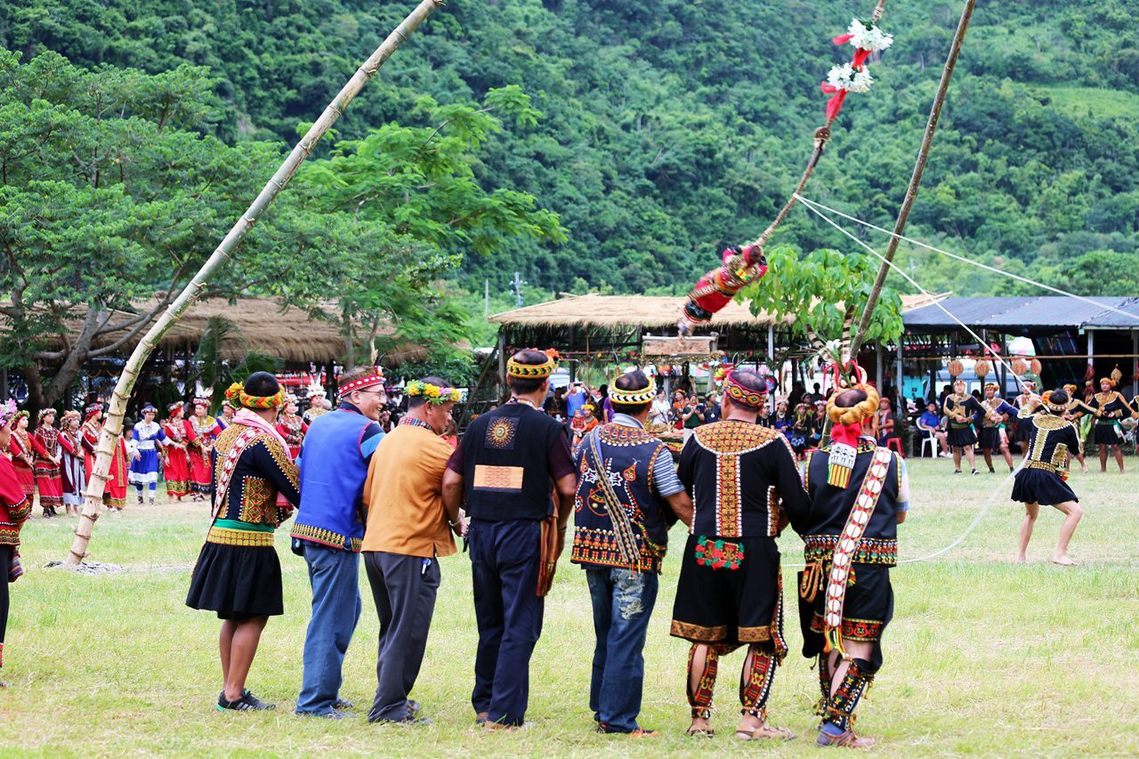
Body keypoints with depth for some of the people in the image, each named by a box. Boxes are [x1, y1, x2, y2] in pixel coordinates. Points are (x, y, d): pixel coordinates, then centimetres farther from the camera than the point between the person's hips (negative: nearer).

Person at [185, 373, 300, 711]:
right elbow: (295, 490, -15)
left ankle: (230, 689, 20)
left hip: (220, 534, 8)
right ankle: (233, 694, -1)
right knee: (253, 618, -1)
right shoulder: (263, 441, -15)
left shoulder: (226, 436, 11)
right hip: (250, 542, -8)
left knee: (233, 617, 15)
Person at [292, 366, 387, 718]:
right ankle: (315, 700, -3)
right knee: (331, 618, -4)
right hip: (339, 534, -8)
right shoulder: (366, 431, -10)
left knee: (347, 608, 19)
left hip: (308, 528, 8)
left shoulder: (318, 425, 14)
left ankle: (326, 690, 22)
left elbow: (300, 473, 19)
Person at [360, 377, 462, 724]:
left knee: (392, 629, 18)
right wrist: (455, 522, 14)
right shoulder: (434, 446, -12)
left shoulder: (387, 441, 13)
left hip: (375, 544, 8)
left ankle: (390, 699, 23)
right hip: (412, 548, -8)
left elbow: (367, 495, 15)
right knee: (408, 633, -3)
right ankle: (389, 707, -3)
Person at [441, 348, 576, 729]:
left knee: (489, 623, 16)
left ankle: (484, 704, 22)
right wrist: (560, 525, 7)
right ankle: (505, 712, -2)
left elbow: (451, 481, 3)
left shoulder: (480, 425, 6)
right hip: (525, 533, -5)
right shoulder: (548, 429, -6)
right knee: (520, 626, 0)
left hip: (482, 531, 5)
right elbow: (568, 487, -11)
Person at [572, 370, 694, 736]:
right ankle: (617, 717, 3)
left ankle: (601, 706, 26)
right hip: (636, 555, -5)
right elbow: (681, 504, -11)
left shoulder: (591, 440, 2)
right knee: (626, 637, 0)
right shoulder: (654, 451, -13)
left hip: (593, 549, 5)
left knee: (605, 633, 18)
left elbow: (570, 490, 12)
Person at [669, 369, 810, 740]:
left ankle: (699, 718, 13)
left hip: (704, 549, 3)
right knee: (763, 639, 5)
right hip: (754, 551, -3)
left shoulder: (699, 439, 2)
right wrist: (777, 519, 14)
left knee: (705, 638, 11)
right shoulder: (773, 443, -7)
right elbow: (798, 506, -7)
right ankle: (751, 717, 0)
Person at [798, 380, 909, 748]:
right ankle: (836, 726, -7)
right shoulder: (890, 462, -7)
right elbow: (900, 514, 5)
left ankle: (832, 716, 27)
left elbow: (802, 512, 6)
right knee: (859, 648, 1)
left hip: (822, 562, 3)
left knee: (829, 645, 18)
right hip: (868, 565, -3)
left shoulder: (814, 460, -2)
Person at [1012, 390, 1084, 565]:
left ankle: (1021, 555, 29)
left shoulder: (1037, 419, 9)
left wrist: (1031, 404, 49)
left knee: (1031, 514, 29)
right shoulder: (1067, 427, -5)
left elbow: (1021, 415, 33)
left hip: (1026, 475, 7)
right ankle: (1060, 553, -17)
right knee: (1075, 511, -6)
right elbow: (1076, 450, 12)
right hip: (1046, 478, -7)